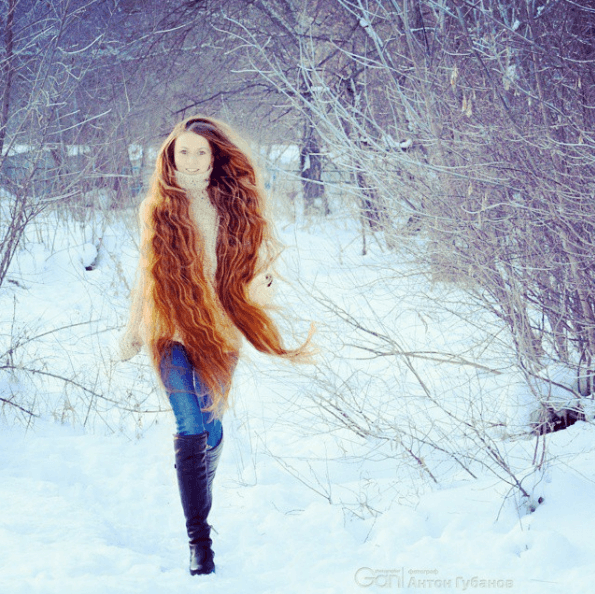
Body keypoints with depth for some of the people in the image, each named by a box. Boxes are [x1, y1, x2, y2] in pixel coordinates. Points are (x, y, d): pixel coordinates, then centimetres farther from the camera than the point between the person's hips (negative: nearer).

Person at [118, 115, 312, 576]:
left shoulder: (235, 210, 2)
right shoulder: (158, 211, 3)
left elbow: (257, 270, 6)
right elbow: (147, 275, 12)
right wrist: (133, 332, 16)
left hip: (220, 333, 2)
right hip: (173, 333, -1)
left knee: (211, 426, 13)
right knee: (191, 430, -11)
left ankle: (201, 496, 42)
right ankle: (199, 539, -9)